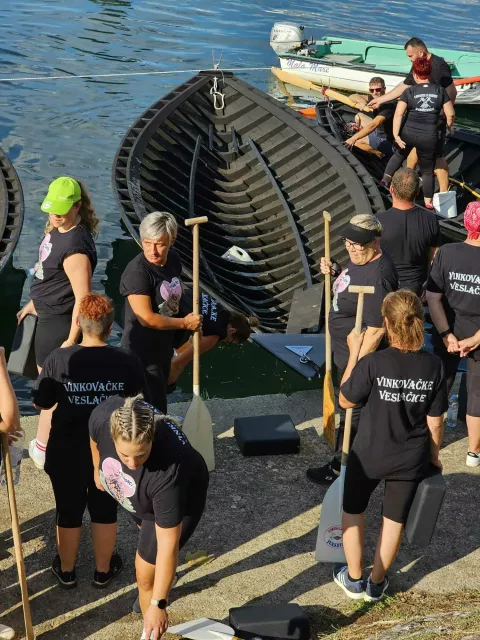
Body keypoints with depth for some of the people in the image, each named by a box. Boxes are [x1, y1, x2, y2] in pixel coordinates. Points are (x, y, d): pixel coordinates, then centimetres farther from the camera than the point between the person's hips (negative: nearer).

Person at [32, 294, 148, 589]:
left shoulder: (59, 359, -19)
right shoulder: (127, 361, -16)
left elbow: (41, 403, -6)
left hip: (67, 453, 0)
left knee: (69, 512, 19)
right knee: (105, 511, 20)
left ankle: (66, 571, 38)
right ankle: (103, 570, 37)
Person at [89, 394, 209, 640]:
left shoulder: (168, 472, -48)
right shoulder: (103, 416, -38)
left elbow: (168, 544, -39)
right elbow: (95, 439, -10)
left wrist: (158, 604, -35)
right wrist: (97, 469, 8)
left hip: (179, 497, -6)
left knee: (146, 573, -2)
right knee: (146, 530, 33)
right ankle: (161, 578, 64)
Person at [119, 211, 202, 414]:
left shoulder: (173, 259, 0)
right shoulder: (137, 272, -24)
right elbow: (147, 319, -25)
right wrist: (185, 323, -14)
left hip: (164, 347, 8)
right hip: (141, 352, -8)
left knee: (159, 401, 21)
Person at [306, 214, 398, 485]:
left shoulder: (377, 277, -31)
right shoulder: (361, 258, -2)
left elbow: (376, 330, -29)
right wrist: (336, 272, 0)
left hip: (361, 355, -10)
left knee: (352, 412, 8)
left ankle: (340, 468, 25)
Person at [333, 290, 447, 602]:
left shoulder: (373, 363, -24)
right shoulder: (434, 365, -14)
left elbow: (346, 400, -8)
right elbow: (435, 422, -6)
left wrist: (354, 353, -5)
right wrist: (434, 455, 11)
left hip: (369, 455, -2)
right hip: (411, 459, 2)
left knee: (353, 510, 23)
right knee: (395, 519, 19)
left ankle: (354, 579, 31)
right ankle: (376, 583, 33)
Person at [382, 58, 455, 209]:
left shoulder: (409, 92, -3)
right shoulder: (440, 91, 0)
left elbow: (398, 114, -12)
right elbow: (450, 114, 1)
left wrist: (396, 135, -13)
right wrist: (449, 126, 21)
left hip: (408, 134, 0)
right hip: (429, 137, 0)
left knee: (399, 154, 33)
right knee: (427, 170, 12)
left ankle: (387, 177, 25)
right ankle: (428, 202, 16)